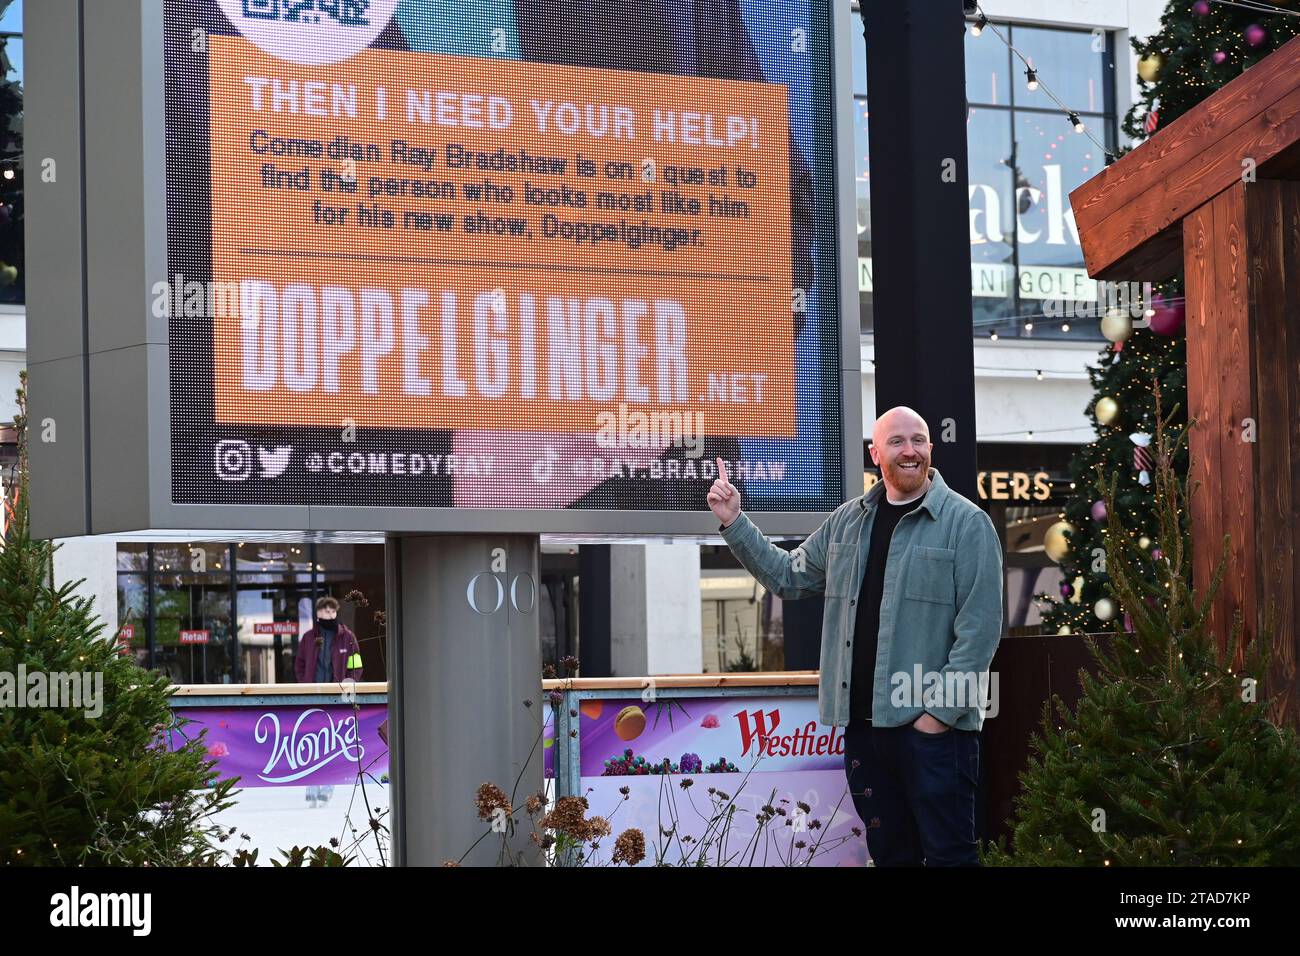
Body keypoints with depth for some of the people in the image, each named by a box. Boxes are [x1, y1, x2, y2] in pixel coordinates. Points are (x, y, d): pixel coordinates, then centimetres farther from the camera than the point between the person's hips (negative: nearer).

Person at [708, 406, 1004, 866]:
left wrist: (941, 710, -15)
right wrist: (734, 523, 12)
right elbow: (788, 576, 22)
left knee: (948, 854, -3)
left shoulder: (966, 523, -6)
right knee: (889, 854, 14)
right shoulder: (847, 521, 13)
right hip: (862, 723, 6)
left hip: (933, 725, -6)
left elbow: (980, 628, -11)